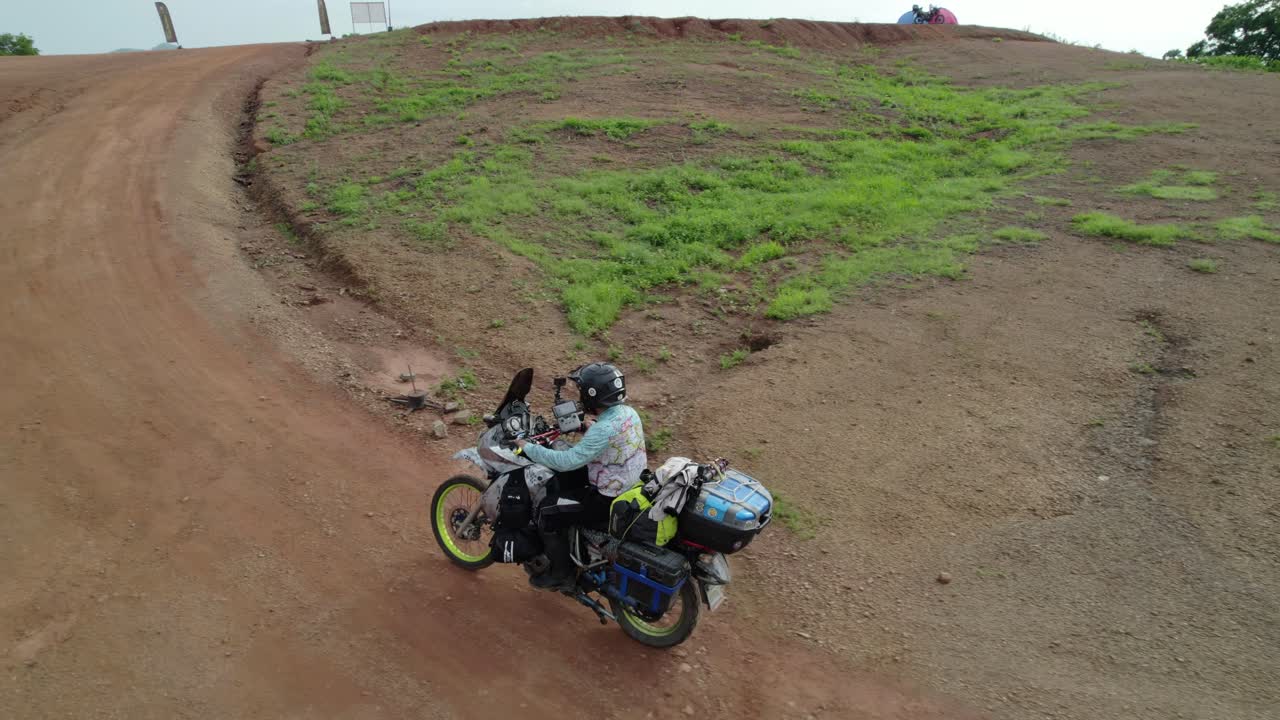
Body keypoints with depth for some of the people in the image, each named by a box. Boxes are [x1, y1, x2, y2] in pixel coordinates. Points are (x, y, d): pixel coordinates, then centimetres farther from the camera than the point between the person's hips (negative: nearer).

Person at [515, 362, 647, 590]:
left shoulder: (604, 429, -30)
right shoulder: (629, 412, -1)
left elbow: (567, 460, -31)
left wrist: (528, 448, -21)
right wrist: (590, 429, -3)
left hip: (610, 499, -10)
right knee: (558, 478, 19)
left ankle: (561, 573, 12)